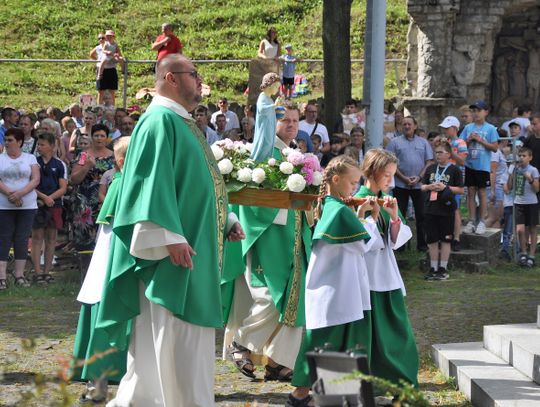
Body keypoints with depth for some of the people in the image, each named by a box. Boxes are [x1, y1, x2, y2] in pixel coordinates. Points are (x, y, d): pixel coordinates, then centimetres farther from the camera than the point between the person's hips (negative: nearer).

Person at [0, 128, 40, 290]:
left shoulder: (30, 158, 7)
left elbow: (36, 180, -3)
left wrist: (20, 193, -18)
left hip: (27, 205, 0)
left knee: (22, 240, 1)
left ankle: (19, 276, 8)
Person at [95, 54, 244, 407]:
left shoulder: (184, 124, 20)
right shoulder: (161, 120, -11)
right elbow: (154, 181, -20)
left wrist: (226, 221, 17)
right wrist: (171, 236, -27)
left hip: (195, 248, 11)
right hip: (172, 255, -11)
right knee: (173, 336, -8)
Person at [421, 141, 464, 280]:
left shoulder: (454, 170, -2)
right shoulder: (431, 168, 11)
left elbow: (460, 189, -4)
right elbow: (423, 186, 14)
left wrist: (445, 187, -14)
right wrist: (430, 187, -7)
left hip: (446, 210, -4)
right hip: (431, 209, 4)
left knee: (445, 240, 3)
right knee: (432, 240, 8)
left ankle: (443, 268, 10)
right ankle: (433, 268, 15)